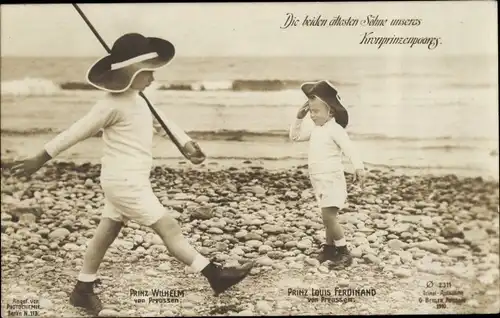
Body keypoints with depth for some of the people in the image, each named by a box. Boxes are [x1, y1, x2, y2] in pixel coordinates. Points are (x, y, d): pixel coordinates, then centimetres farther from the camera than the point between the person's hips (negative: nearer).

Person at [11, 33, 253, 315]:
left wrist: (187, 143, 1)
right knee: (169, 227, -7)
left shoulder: (137, 99, 10)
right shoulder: (113, 105, -17)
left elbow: (161, 121, 16)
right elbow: (78, 132, -13)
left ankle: (83, 291, 28)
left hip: (128, 180, 10)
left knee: (107, 232, 16)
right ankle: (215, 275, -1)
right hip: (124, 181, -10)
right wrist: (42, 158, -7)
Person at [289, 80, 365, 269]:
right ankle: (330, 247, 29)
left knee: (328, 217, -14)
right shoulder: (315, 130, 11)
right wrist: (299, 118, 8)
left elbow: (349, 149, -24)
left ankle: (344, 252, -3)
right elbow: (295, 136, 20)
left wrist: (358, 167, -37)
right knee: (328, 216, 17)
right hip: (320, 181, 8)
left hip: (332, 180, -8)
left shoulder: (335, 129, -15)